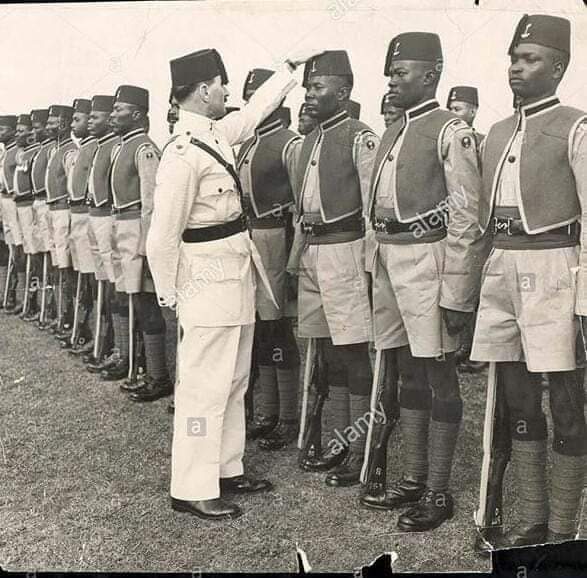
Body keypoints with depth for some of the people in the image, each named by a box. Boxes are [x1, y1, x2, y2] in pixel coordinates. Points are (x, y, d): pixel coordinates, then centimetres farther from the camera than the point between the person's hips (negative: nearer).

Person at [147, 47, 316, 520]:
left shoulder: (216, 134, 6)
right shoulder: (183, 155, -20)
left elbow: (254, 111, 26)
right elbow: (163, 238, -19)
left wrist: (292, 68, 31)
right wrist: (170, 296, -9)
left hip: (237, 276, 9)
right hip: (208, 282, -9)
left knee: (234, 382, 17)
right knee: (205, 386, 0)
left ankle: (227, 470, 31)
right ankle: (193, 489, 14)